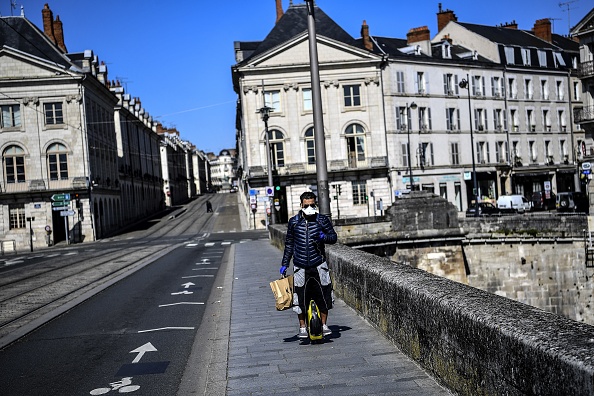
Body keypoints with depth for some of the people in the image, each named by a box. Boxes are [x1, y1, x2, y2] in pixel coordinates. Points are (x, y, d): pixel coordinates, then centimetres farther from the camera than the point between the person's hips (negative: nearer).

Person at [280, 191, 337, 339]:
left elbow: (334, 237, 9)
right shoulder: (293, 221, 5)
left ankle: (323, 325, 19)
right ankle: (302, 327, 14)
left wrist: (324, 237, -15)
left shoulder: (322, 220, 2)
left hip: (318, 265, 0)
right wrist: (284, 264, 14)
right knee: (300, 298, -1)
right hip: (300, 266, 0)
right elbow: (289, 244, 14)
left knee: (323, 295, 1)